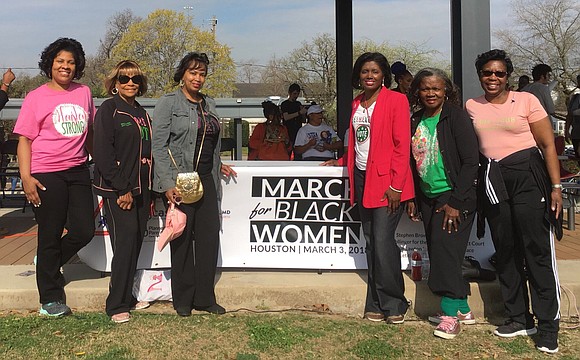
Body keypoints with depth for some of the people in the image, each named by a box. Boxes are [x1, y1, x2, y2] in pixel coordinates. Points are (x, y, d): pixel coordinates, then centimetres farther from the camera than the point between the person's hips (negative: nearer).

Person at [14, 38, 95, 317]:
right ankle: (50, 299, 19)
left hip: (78, 171, 5)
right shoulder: (36, 97, -3)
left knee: (84, 231, 4)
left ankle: (49, 262, 34)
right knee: (50, 236, 4)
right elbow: (25, 141, -4)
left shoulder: (84, 93, 9)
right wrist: (26, 178, -12)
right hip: (47, 175, -4)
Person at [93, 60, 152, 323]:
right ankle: (116, 305, 2)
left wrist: (150, 192, 14)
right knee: (126, 242, -9)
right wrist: (122, 189, -16)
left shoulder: (141, 113, 17)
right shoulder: (108, 110, -5)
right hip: (116, 190, -7)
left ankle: (126, 296, 22)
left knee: (136, 242, 9)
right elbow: (102, 153, -14)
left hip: (139, 189, 7)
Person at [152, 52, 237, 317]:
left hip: (206, 180, 6)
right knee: (182, 239, 2)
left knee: (210, 237, 5)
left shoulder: (209, 104, 15)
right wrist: (168, 183, -18)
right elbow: (159, 146, -11)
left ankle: (205, 297, 16)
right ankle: (183, 300, 16)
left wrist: (218, 166, 18)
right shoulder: (169, 102, -5)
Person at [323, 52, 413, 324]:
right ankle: (376, 305, 16)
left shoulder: (396, 100, -4)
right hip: (362, 179, 7)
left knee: (383, 242, -10)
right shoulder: (356, 104, 17)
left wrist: (396, 185, -16)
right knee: (371, 243, 9)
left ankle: (394, 304, 6)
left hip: (387, 182, -7)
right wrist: (341, 161, 18)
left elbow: (402, 146, -11)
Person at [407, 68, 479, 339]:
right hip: (428, 198, 7)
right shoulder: (416, 121, 9)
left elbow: (470, 161, -13)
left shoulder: (456, 117, -9)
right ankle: (462, 308, 21)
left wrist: (456, 201, -17)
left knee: (445, 248, -12)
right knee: (439, 253, 8)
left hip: (454, 197, -6)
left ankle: (450, 312, 0)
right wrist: (412, 198, 11)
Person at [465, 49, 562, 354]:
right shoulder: (471, 106, 9)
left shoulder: (526, 100, -1)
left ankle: (548, 324, 5)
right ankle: (519, 318, 22)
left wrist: (556, 186, -9)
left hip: (527, 175, -4)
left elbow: (548, 145, -3)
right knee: (506, 251, 10)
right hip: (492, 180, 4)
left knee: (538, 250, -5)